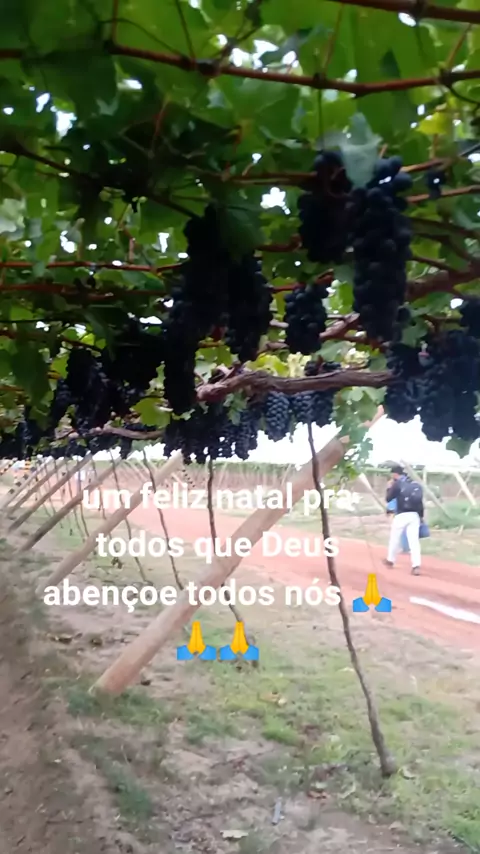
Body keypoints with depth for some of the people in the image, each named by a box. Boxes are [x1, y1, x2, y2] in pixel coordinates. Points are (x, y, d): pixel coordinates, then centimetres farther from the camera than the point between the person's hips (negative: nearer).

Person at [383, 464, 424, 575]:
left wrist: (389, 488, 15)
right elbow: (420, 501, 10)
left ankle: (390, 560, 31)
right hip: (414, 515, 4)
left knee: (395, 538, 14)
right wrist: (421, 516, 16)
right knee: (414, 540, -2)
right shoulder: (415, 484, 11)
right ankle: (416, 566, -13)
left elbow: (388, 499, -1)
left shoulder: (397, 484, -5)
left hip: (402, 515, -4)